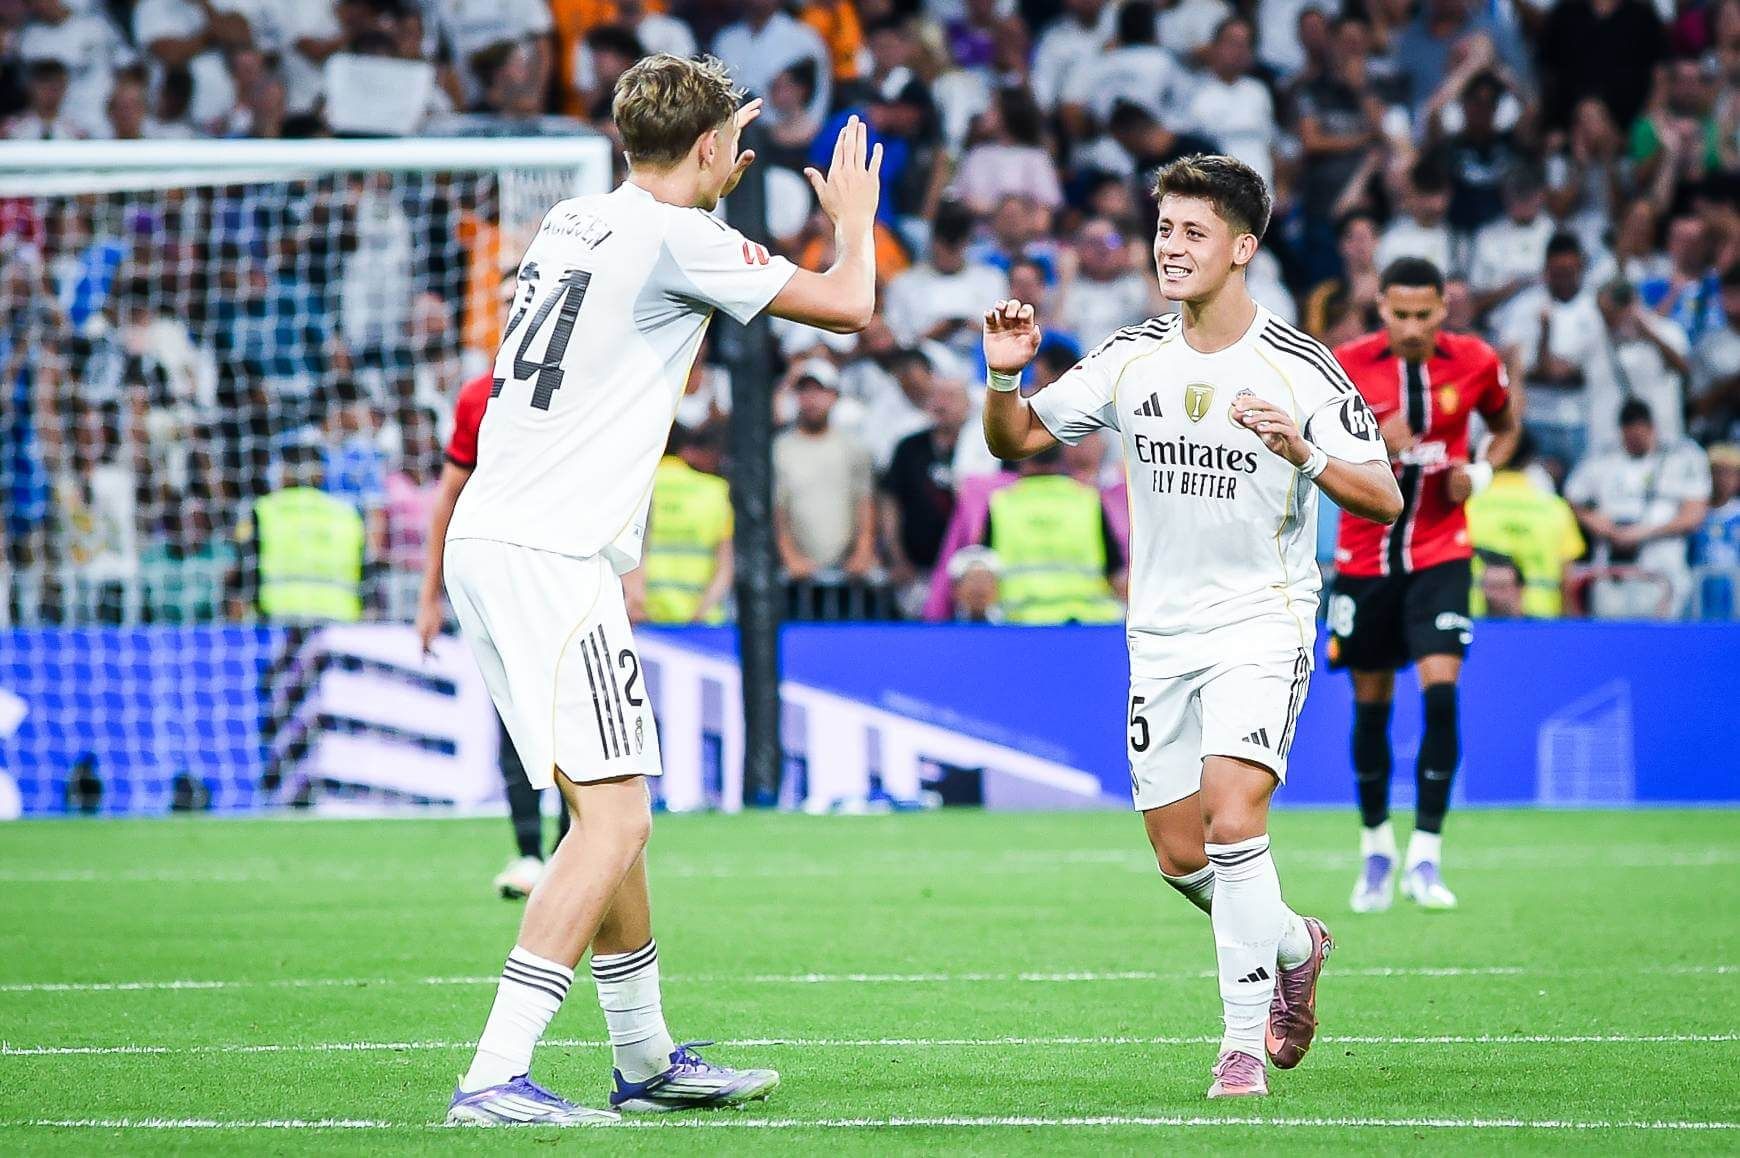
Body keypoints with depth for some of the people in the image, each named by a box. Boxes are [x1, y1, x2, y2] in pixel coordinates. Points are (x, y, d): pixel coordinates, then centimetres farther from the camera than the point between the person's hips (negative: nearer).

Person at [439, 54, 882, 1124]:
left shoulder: (574, 221, 15)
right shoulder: (675, 238, -9)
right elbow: (848, 307, -2)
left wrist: (705, 174, 45)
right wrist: (855, 217, 18)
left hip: (491, 543, 9)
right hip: (549, 554, -9)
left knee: (613, 813, 18)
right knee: (614, 821, -12)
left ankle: (647, 1058, 28)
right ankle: (494, 1077, -21)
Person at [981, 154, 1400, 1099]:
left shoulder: (1299, 368, -11)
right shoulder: (1132, 358, 2)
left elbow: (1384, 498, -13)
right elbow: (1016, 439, 9)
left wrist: (1303, 453, -31)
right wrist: (1004, 378, -12)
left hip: (1261, 627, -5)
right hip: (1160, 633, 5)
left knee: (1232, 819, -22)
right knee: (1180, 856, 8)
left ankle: (1243, 1043, -14)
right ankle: (1292, 947, 37)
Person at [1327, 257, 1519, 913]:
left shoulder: (1475, 363, -5)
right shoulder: (1346, 366, -9)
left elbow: (1506, 426, 15)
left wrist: (1480, 473, -5)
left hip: (1440, 553, 0)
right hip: (1364, 556, 0)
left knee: (1441, 692, -17)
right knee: (1371, 704, 8)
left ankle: (1425, 858, -10)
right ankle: (1376, 849, 27)